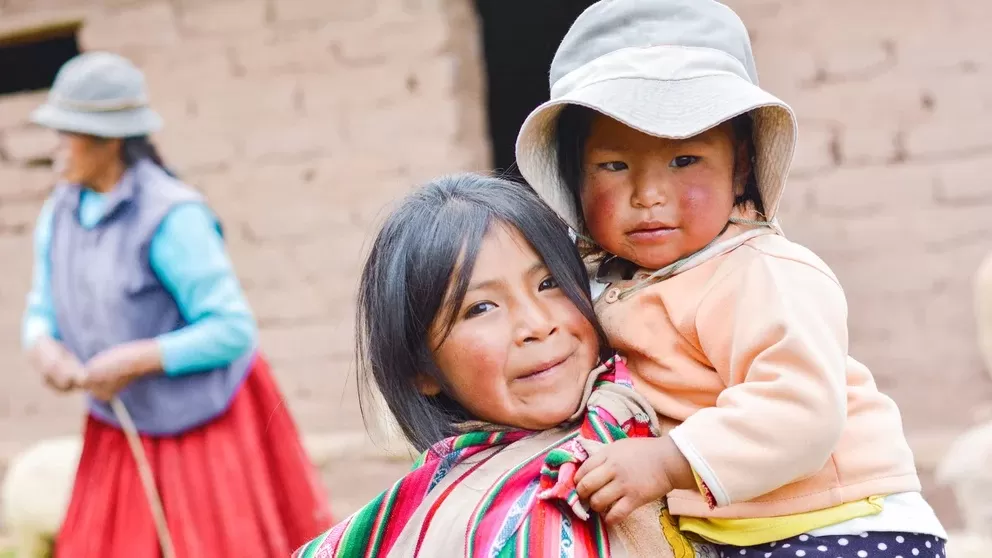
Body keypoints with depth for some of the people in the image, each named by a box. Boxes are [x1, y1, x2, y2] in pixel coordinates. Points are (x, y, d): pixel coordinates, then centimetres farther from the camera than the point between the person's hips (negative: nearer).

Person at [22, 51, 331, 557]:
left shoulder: (171, 218, -23)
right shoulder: (59, 215, -1)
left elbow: (233, 329, -22)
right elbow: (43, 310, 9)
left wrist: (136, 361, -25)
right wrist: (44, 348, -14)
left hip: (206, 421, -6)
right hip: (122, 429, 6)